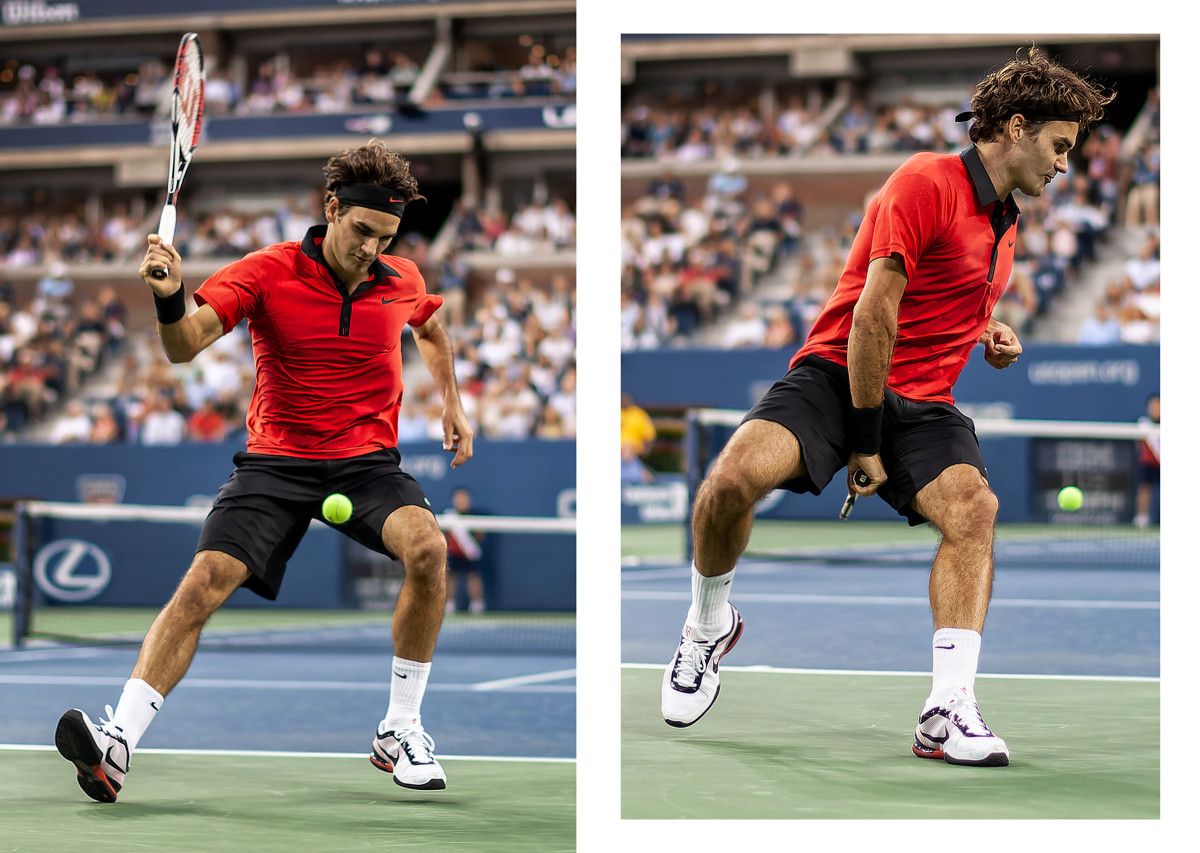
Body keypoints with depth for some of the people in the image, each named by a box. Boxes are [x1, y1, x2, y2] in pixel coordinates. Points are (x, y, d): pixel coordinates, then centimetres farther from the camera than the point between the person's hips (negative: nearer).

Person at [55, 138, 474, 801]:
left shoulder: (402, 281, 3)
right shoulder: (268, 272, -9)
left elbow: (431, 331, 29)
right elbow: (184, 347, -20)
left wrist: (451, 401, 19)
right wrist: (169, 300, -40)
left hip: (367, 463, 2)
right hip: (275, 460, -2)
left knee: (427, 547, -27)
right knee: (204, 581, -22)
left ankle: (399, 732, -13)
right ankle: (117, 744, -23)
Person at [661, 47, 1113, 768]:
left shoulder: (1005, 224, 16)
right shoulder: (927, 182, -12)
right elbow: (874, 312, -16)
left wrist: (986, 335, 11)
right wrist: (864, 440, -16)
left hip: (923, 402, 7)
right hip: (836, 376, -6)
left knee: (973, 507, -24)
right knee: (734, 479, -31)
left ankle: (950, 709, -27)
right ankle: (710, 623, -1)